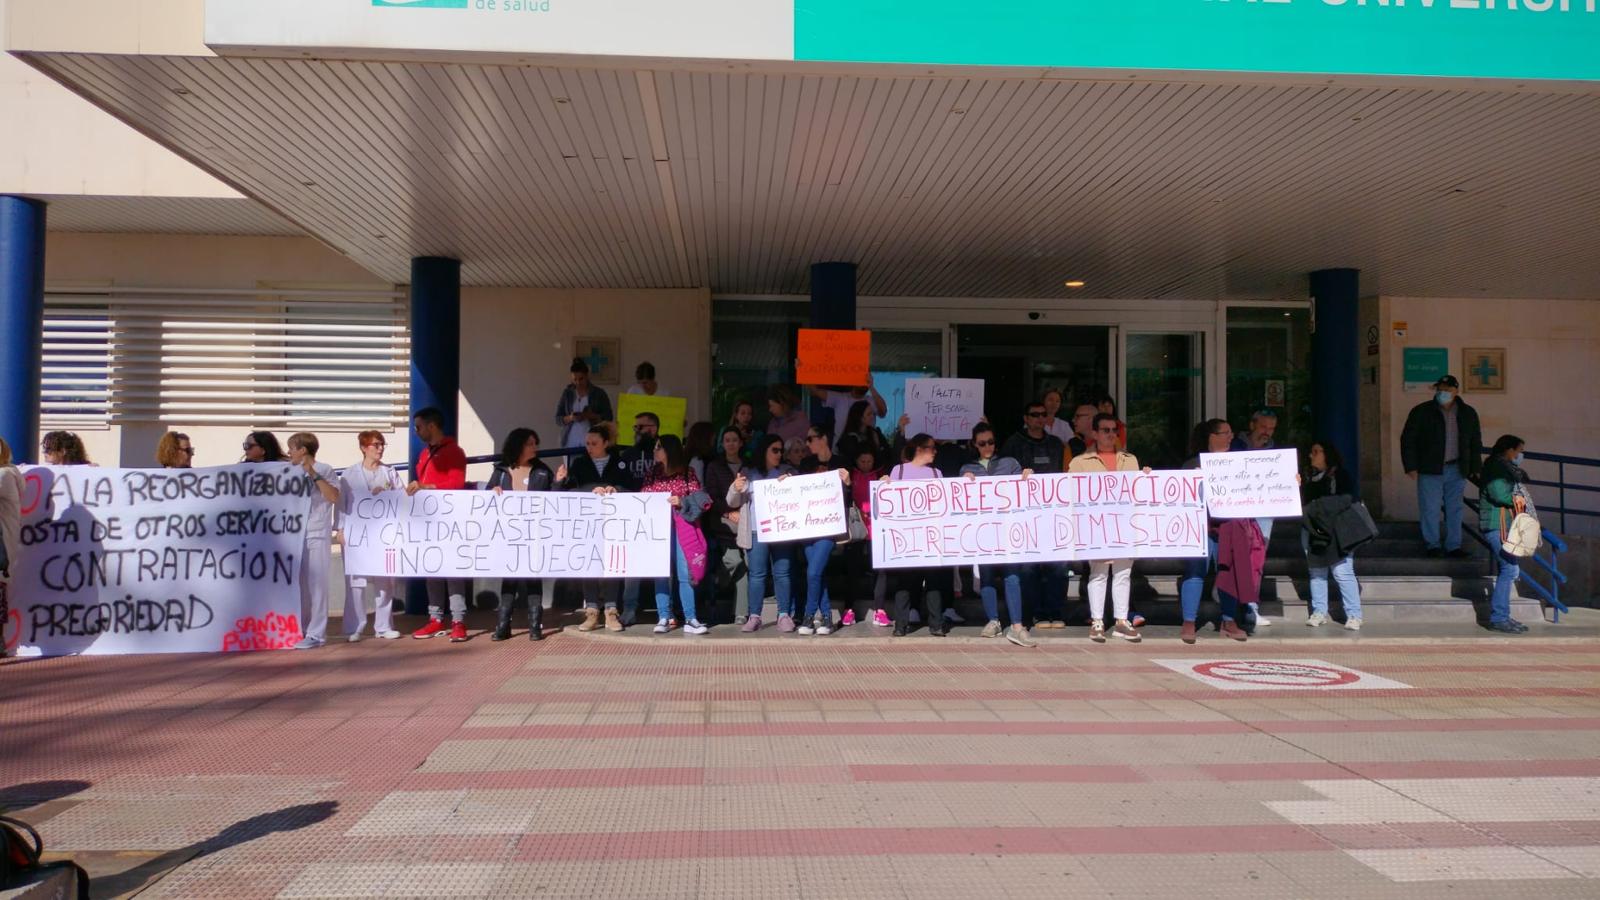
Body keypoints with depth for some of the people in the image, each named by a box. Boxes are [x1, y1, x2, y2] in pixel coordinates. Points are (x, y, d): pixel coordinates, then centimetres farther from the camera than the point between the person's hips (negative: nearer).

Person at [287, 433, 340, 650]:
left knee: (315, 585, -7)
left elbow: (334, 497, -14)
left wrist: (314, 475, -16)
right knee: (298, 585, 8)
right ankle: (300, 630, 15)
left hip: (316, 537, -7)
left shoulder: (324, 469, -2)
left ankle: (316, 634, -5)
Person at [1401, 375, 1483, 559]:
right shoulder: (1421, 412, -4)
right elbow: (1408, 439, -2)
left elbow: (1475, 443, 15)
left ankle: (1453, 546, 15)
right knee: (1430, 509, -1)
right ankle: (1432, 545, 11)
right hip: (1430, 469, -3)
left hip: (1456, 470, 3)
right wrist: (1411, 466, -8)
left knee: (1454, 509, 7)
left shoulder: (1468, 414, 7)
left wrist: (1474, 469, 10)